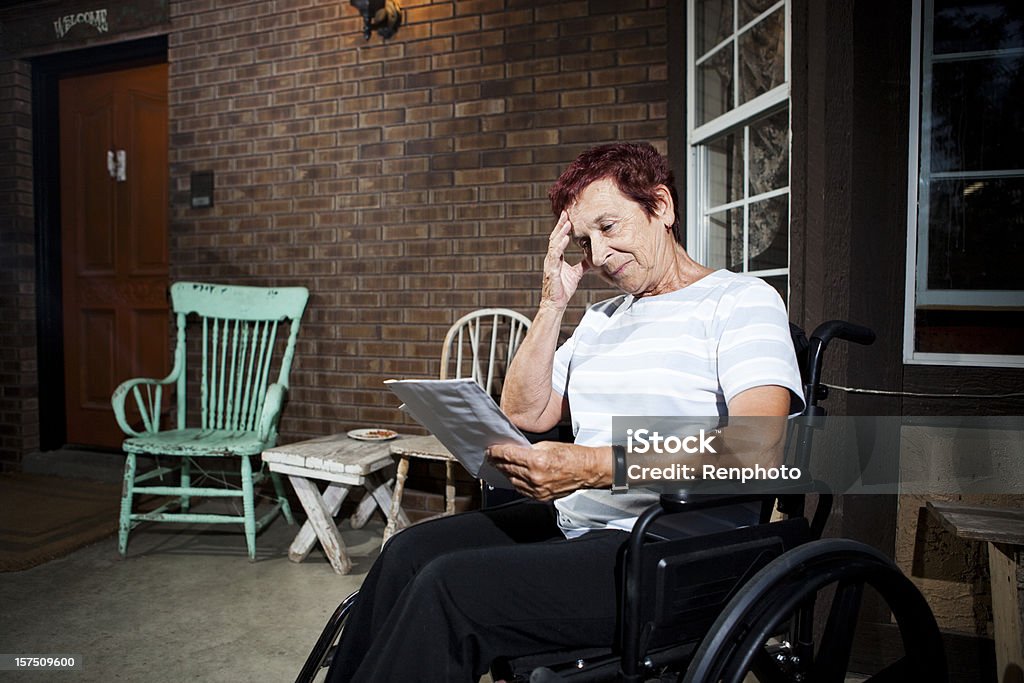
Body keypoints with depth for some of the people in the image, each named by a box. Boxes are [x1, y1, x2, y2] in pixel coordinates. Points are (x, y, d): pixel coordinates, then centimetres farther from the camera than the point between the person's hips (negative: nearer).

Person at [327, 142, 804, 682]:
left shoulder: (740, 300, -5)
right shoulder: (600, 317, 18)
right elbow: (526, 413, 13)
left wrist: (593, 467, -28)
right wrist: (552, 305, 4)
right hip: (570, 522, 7)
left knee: (448, 586, -20)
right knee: (409, 551, -5)